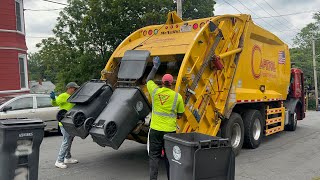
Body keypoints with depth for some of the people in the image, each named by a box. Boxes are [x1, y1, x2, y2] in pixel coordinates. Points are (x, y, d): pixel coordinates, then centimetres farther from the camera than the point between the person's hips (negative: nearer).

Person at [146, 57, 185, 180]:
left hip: (155, 129, 1)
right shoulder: (177, 96, -4)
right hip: (170, 130, 0)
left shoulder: (155, 91, -3)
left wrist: (155, 67, 27)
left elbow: (148, 80, 19)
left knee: (154, 156, 9)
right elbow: (180, 115, 4)